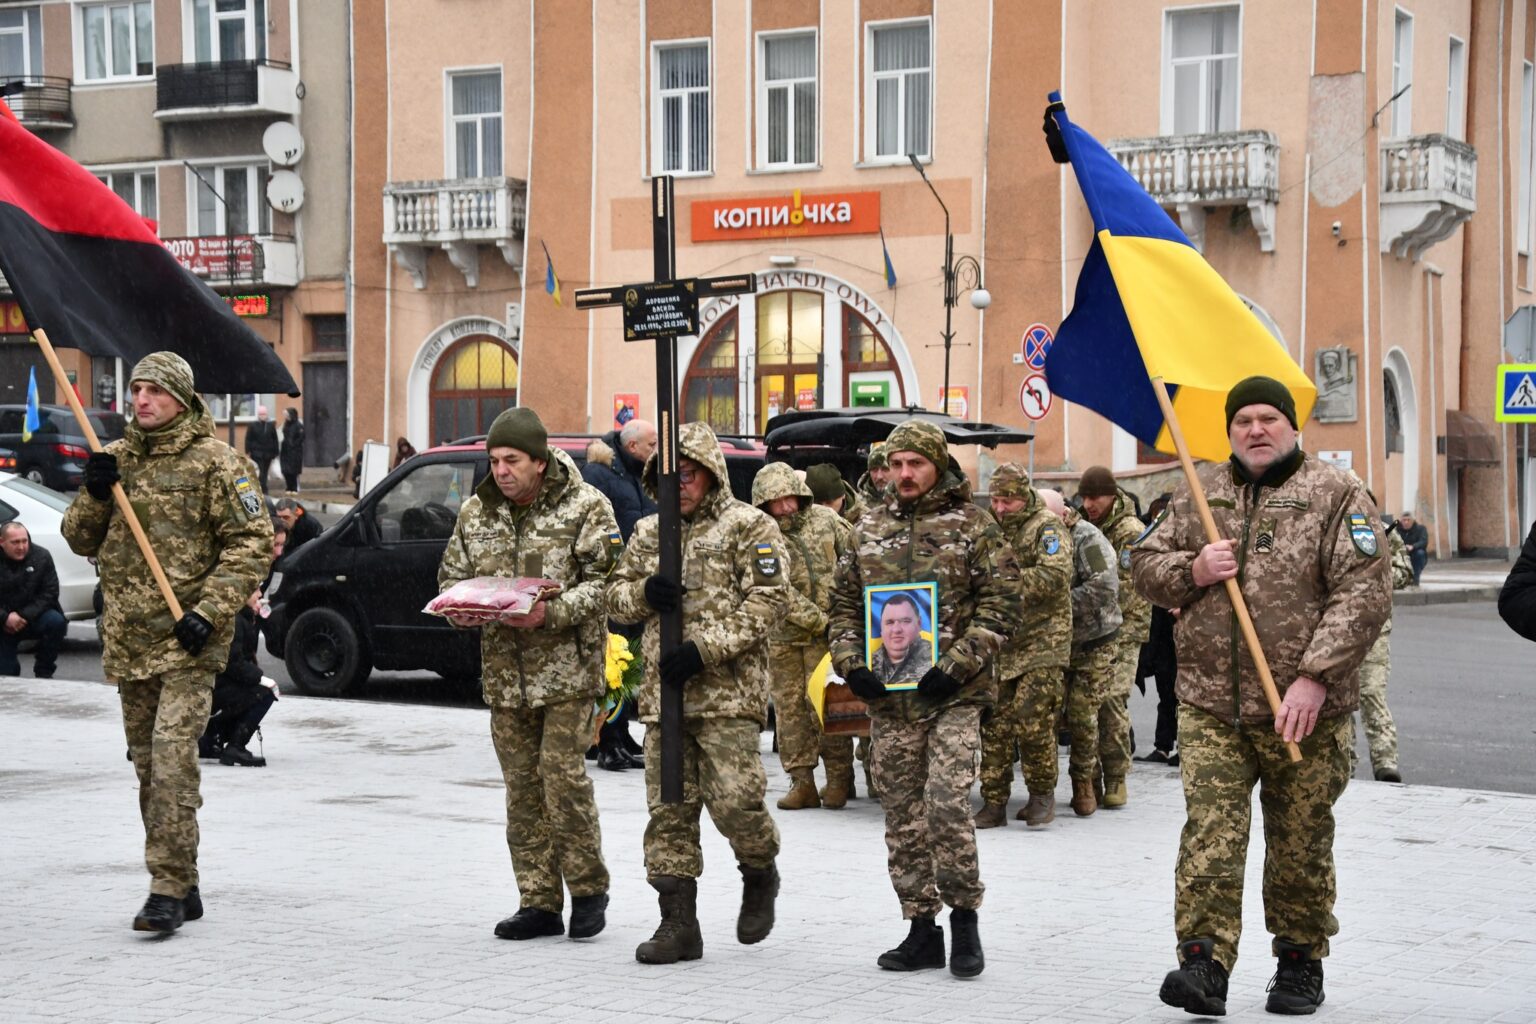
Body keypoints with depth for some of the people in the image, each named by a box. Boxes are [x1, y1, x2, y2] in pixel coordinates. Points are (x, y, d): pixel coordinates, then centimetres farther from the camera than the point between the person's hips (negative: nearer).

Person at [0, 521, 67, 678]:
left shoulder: (41, 556, -8)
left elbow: (50, 593, -9)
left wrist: (25, 616, -20)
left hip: (33, 618, 1)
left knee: (56, 621, -31)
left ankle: (43, 672, -14)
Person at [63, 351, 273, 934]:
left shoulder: (215, 462, -5)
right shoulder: (116, 458, 12)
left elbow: (252, 543, -8)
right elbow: (81, 541, 15)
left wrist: (209, 611, -16)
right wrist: (94, 494, -5)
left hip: (188, 643, -6)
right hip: (128, 640, 6)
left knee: (172, 759, -16)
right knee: (148, 767, 11)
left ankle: (169, 890, -14)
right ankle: (182, 888, 20)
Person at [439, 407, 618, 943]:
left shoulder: (585, 506, -5)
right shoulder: (476, 513, 9)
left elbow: (604, 580, -10)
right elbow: (451, 575, 17)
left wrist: (551, 613, -23)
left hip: (567, 664, -5)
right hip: (505, 671, 5)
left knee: (563, 773, -11)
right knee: (522, 786, 7)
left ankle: (588, 889, 7)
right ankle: (539, 903, 14)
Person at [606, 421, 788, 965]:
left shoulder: (749, 526, -1)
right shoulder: (648, 532, 18)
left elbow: (769, 600, -9)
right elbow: (616, 596, 22)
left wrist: (705, 649, -17)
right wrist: (644, 593, -4)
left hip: (729, 691, -5)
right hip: (662, 691, 5)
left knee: (733, 798, -12)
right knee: (669, 808, 3)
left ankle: (760, 874, 19)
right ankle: (678, 922, 9)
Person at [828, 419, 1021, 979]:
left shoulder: (973, 525, -1)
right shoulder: (869, 528, 12)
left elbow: (1001, 603, -5)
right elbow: (844, 603, 16)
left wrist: (957, 665, -14)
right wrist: (850, 663, 0)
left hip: (954, 694, -4)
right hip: (887, 695, 5)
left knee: (947, 805, -15)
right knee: (902, 816, 7)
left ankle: (964, 917, 3)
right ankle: (921, 929, 16)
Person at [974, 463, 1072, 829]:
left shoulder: (1046, 527, -5)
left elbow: (1056, 576, -20)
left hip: (1042, 641, -6)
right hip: (999, 643, 6)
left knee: (1032, 720, -11)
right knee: (994, 724, 3)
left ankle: (1042, 795, 7)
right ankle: (994, 803, 9)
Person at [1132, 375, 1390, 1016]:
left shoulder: (1336, 495, -1)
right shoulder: (1199, 493, 12)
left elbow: (1364, 594, -9)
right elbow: (1144, 566, 18)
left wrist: (1315, 676, -18)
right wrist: (1193, 570, -5)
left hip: (1303, 709, -2)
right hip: (1209, 703, 2)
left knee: (1300, 841, 9)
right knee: (1209, 832, -9)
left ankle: (1300, 962, 24)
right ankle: (1204, 961, -11)